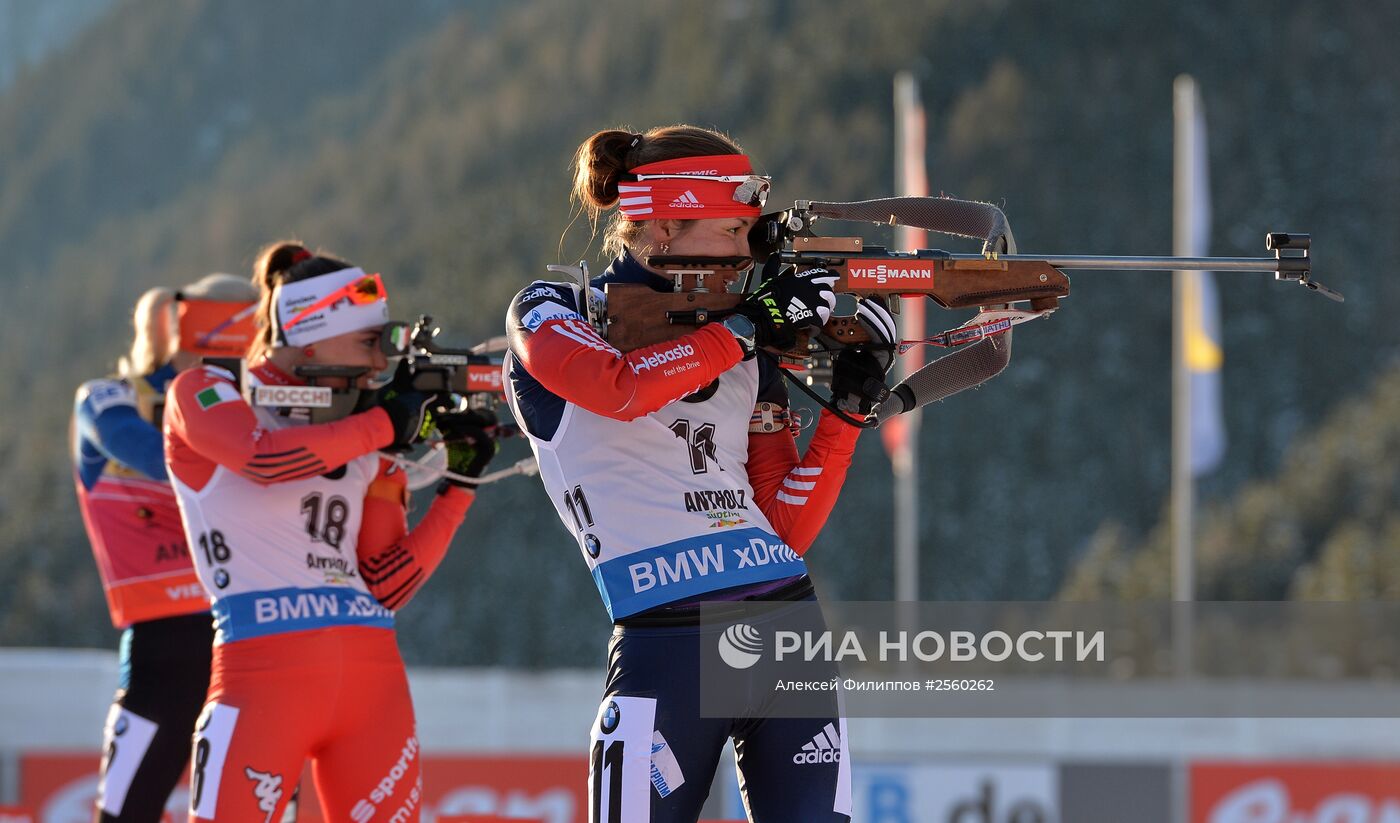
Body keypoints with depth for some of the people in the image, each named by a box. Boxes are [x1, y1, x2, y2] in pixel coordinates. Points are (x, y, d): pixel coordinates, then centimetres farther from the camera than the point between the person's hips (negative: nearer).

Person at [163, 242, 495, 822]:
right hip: (264, 665, -5)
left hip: (373, 675, 5)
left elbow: (387, 587, 15)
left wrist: (458, 486, 9)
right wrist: (384, 424, -9)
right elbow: (264, 457, -17)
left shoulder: (365, 445, 18)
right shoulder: (205, 395, 5)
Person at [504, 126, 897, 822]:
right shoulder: (550, 317, 4)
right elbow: (622, 389, -19)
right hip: (665, 645, -5)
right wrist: (745, 327, -11)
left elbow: (787, 529, 12)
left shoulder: (747, 356, 17)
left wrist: (848, 406, 2)